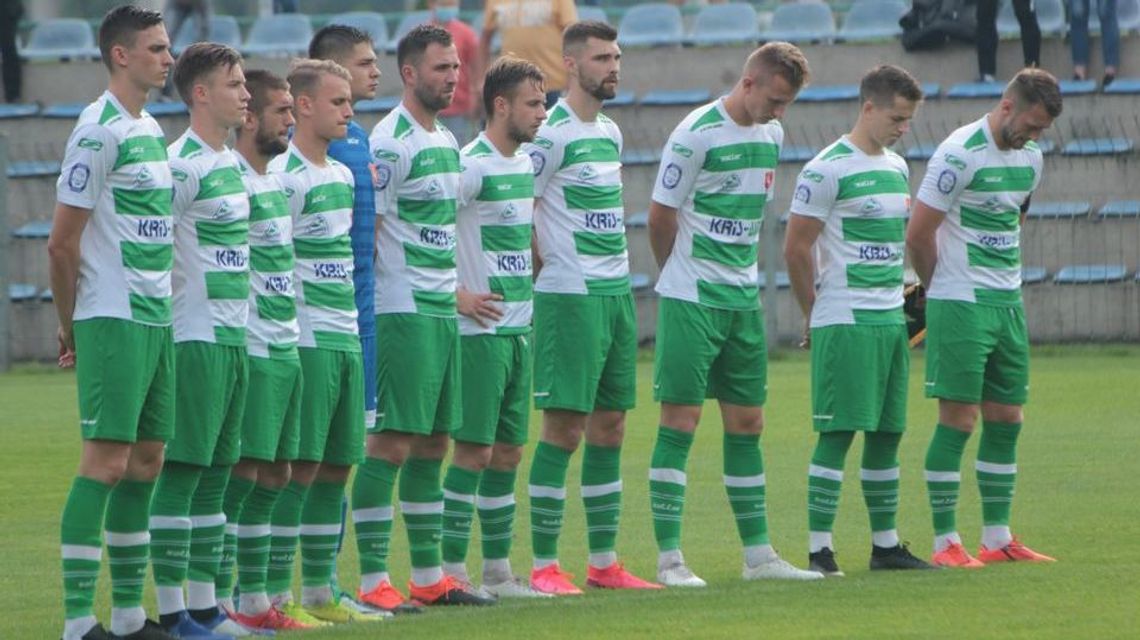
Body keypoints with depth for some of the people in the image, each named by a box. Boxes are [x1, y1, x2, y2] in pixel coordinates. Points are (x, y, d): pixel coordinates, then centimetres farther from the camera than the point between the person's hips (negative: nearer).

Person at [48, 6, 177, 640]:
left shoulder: (150, 128, 15)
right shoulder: (99, 130, -13)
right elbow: (63, 242, -12)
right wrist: (71, 327, -5)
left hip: (157, 319, 9)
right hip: (114, 321, -9)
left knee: (146, 461, 11)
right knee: (107, 461, -10)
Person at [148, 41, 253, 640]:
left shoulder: (232, 163, 15)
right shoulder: (184, 164, -13)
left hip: (234, 337, 9)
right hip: (195, 337, -9)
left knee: (216, 473, 10)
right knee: (182, 470, -6)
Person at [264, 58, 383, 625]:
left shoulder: (343, 175, 16)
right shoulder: (285, 176, -11)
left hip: (344, 338, 8)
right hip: (305, 339, -8)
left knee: (336, 466, 9)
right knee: (299, 466, -7)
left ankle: (319, 592, 15)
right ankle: (277, 595, -4)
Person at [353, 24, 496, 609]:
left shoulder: (446, 141, 16)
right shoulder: (391, 142, -12)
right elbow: (365, 229, -15)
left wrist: (456, 293, 19)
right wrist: (367, 310, -17)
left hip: (443, 312, 9)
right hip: (403, 312, -9)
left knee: (434, 441, 11)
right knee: (390, 443, -8)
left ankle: (428, 576, 17)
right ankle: (372, 581, -7)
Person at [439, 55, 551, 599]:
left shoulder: (526, 164, 13)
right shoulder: (472, 166, -14)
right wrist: (457, 295, -17)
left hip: (517, 329, 8)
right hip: (480, 330, -8)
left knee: (507, 452, 11)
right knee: (474, 450, -7)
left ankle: (498, 570, 16)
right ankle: (453, 570, -3)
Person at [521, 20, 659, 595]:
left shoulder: (611, 133, 15)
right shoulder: (551, 133, -11)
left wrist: (616, 269, 14)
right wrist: (553, 272, -8)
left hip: (616, 291, 8)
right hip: (570, 297, -8)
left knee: (610, 424, 9)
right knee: (565, 428, -7)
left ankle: (604, 562, 15)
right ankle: (544, 565, -3)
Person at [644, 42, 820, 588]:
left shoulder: (772, 134, 9)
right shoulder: (697, 134, -14)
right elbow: (661, 215, -9)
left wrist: (742, 273, 14)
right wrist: (682, 277, 4)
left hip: (743, 298, 7)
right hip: (690, 299, -7)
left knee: (746, 423, 10)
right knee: (680, 421, -6)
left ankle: (757, 554, 15)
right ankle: (669, 558, -4)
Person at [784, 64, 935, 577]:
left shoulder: (897, 167, 14)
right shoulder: (828, 169, -11)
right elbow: (795, 249, -9)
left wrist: (899, 297, 16)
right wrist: (816, 315, -2)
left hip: (891, 320, 8)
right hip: (844, 321, -8)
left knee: (888, 431, 10)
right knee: (838, 433, -9)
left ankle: (885, 544, 17)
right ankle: (819, 548, -8)